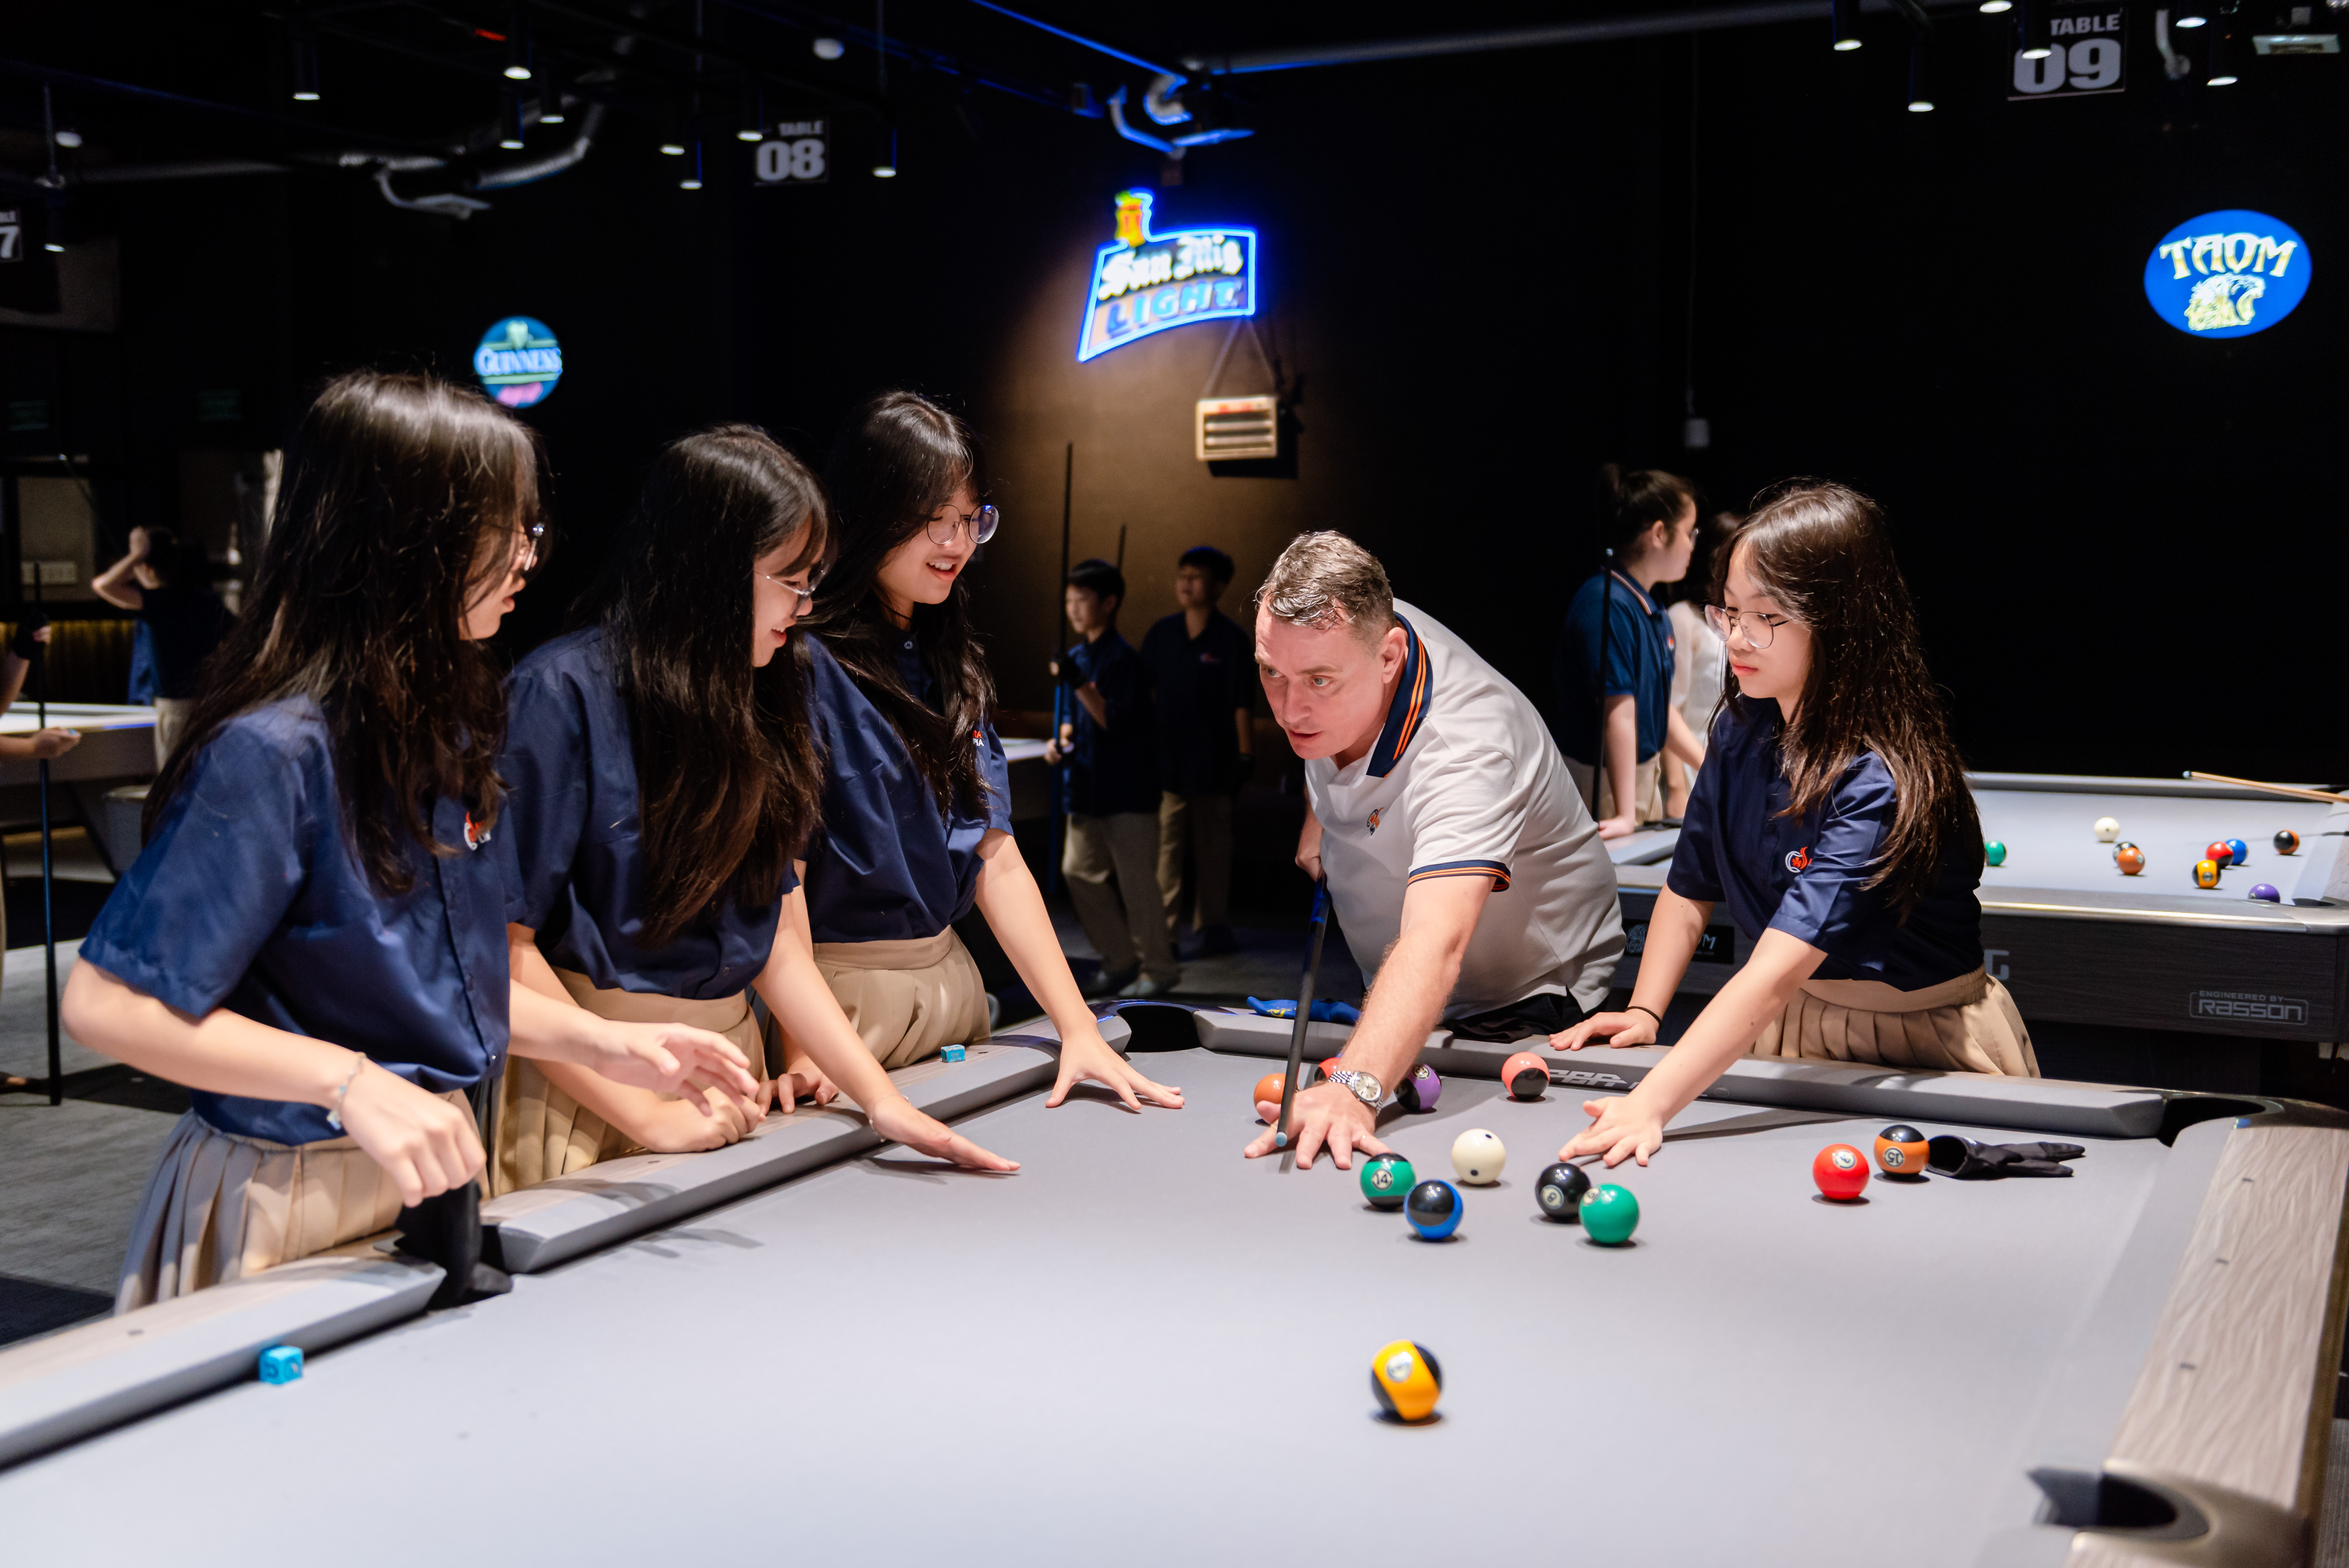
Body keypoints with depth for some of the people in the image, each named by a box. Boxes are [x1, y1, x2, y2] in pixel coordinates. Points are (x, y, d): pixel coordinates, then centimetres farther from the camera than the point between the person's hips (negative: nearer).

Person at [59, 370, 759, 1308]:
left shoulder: (442, 729, 5)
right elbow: (109, 1006, -21)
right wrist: (349, 1080, -28)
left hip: (432, 1181, 8)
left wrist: (596, 1042, 1)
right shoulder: (273, 751, -21)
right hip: (291, 1208, -8)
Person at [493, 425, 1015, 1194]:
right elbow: (505, 945, -16)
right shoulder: (564, 692, -14)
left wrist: (881, 1098, -3)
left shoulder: (754, 704, 7)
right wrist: (648, 1114, -17)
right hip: (587, 1094, -6)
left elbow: (778, 940, 6)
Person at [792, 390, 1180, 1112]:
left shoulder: (950, 666, 9)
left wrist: (1078, 1026, -3)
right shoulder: (807, 661, -15)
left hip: (951, 978, 8)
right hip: (842, 991, -7)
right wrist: (801, 1050, -25)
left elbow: (997, 859, 4)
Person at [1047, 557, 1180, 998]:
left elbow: (1118, 723, -21)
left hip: (1126, 790, -9)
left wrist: (1079, 684, -28)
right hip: (1087, 788, 9)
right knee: (1081, 873, 10)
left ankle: (1158, 969, 9)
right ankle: (1120, 961, 21)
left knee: (1135, 881, -4)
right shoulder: (1077, 656, 12)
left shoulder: (1122, 658, -13)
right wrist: (1062, 738, 4)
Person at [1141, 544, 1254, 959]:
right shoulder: (1160, 634, 5)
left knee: (1212, 847, 6)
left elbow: (1242, 703, -3)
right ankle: (1161, 930, 7)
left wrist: (1245, 755, -5)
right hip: (1166, 759, 2)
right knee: (1164, 845, 1)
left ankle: (1212, 926, 18)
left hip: (1213, 761, -2)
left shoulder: (1231, 639, -3)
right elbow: (1144, 693, 12)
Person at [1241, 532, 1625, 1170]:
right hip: (1394, 988, 7)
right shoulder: (1333, 639, -17)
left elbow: (1435, 946, -58)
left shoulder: (1466, 751, -41)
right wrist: (1322, 812, 2)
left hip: (1524, 1004, -7)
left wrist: (1356, 1087, -72)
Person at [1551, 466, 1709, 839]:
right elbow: (1618, 710, -24)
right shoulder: (1607, 605, -20)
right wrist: (1625, 813, -25)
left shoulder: (1655, 611, 10)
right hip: (1601, 780, -10)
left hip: (1643, 774, 10)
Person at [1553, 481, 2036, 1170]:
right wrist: (1644, 1011, -7)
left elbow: (1778, 971, -38)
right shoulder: (1742, 731, -5)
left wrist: (1652, 1103, -46)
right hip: (1789, 1022, 5)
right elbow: (1691, 886, 7)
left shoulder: (1879, 783, -29)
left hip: (1922, 1047, -5)